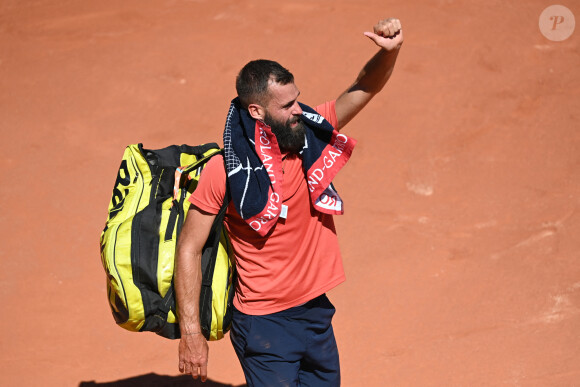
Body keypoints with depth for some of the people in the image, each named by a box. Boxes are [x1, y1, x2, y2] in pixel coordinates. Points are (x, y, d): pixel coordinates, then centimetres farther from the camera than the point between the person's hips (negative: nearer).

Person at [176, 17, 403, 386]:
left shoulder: (311, 132, -3)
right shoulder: (224, 172, -16)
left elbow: (364, 88, -4)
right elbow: (189, 248, -11)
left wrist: (388, 52, -28)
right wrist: (191, 332, -14)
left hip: (316, 312, 6)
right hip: (263, 324, -6)